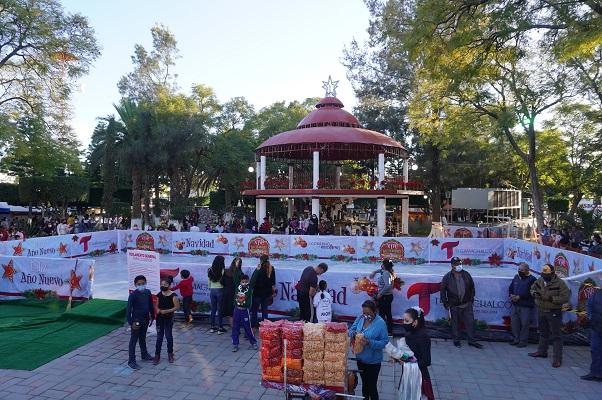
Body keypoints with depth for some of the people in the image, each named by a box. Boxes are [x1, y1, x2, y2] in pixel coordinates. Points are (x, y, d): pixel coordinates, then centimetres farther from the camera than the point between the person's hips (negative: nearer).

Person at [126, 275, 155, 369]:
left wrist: (152, 317, 13)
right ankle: (131, 361, 10)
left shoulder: (148, 292, -1)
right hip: (136, 320, -6)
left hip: (145, 319, 6)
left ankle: (144, 354, 39)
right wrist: (131, 322, -20)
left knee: (143, 338, 23)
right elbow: (128, 309, -17)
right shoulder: (133, 295, -18)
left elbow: (151, 305, 10)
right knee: (133, 340, 3)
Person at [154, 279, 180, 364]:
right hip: (160, 318, 3)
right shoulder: (159, 295, 1)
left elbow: (177, 307, -12)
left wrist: (166, 311, -20)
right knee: (159, 337, 7)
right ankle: (157, 355, 14)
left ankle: (170, 354, 24)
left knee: (169, 336, 6)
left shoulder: (173, 295, -13)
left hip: (169, 318, -3)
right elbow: (157, 305, 13)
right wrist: (157, 310, -9)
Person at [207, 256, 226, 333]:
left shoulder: (210, 270, 2)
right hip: (220, 290, -5)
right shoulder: (222, 270, -14)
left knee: (213, 309, 13)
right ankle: (220, 328, 7)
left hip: (212, 290, 5)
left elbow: (209, 282, 9)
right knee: (220, 309, 3)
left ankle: (212, 327, 20)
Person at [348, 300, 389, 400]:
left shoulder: (380, 323, -21)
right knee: (364, 383, 24)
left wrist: (370, 342, -32)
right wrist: (354, 334, -19)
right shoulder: (360, 318, -5)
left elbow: (384, 341, -20)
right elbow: (351, 330, 4)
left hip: (373, 361, -5)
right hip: (360, 358, 5)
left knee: (372, 386, 7)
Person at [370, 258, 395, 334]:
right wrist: (374, 272, 27)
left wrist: (380, 293, -25)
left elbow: (388, 285, -33)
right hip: (389, 296, 10)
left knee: (382, 314, -3)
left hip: (384, 297, -10)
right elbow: (381, 269, 33)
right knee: (388, 314, 17)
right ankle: (390, 330, 27)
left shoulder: (385, 273, -20)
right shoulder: (389, 272, 8)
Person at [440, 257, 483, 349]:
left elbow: (472, 287, 11)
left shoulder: (466, 275, 0)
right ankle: (456, 340, 23)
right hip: (454, 306, -2)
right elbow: (443, 291, -3)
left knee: (470, 322, 5)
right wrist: (446, 304, -5)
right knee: (455, 323, 8)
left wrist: (471, 299, 7)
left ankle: (472, 340, 18)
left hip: (467, 304, 2)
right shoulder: (447, 277, -8)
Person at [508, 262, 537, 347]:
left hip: (526, 306, -6)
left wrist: (519, 297, -17)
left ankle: (523, 341, 9)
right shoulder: (516, 277, 12)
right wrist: (511, 295, -1)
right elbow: (510, 288, 18)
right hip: (515, 305, 6)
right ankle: (516, 339, 21)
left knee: (524, 324, -2)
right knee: (514, 321, 9)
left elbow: (530, 292, -15)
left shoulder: (531, 279, -7)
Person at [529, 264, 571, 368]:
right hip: (541, 311, 6)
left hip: (554, 313, -6)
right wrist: (534, 293, -8)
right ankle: (542, 351, 36)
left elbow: (565, 297, -22)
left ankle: (557, 359, 5)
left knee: (556, 335, -1)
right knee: (543, 332, 21)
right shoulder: (540, 281, -1)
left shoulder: (560, 283, -18)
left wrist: (551, 298, -28)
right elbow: (532, 289, 14)